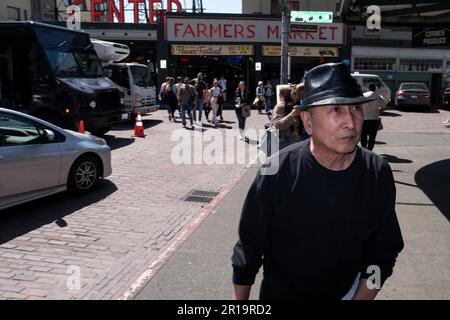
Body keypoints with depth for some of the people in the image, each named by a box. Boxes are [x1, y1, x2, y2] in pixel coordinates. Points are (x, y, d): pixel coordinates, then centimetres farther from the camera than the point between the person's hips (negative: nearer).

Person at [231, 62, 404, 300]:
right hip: (280, 292, -2)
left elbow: (383, 251, -6)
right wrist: (239, 299, -7)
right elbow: (249, 249, -14)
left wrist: (361, 297, -12)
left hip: (348, 292, 3)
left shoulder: (378, 173, -15)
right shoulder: (276, 173, -24)